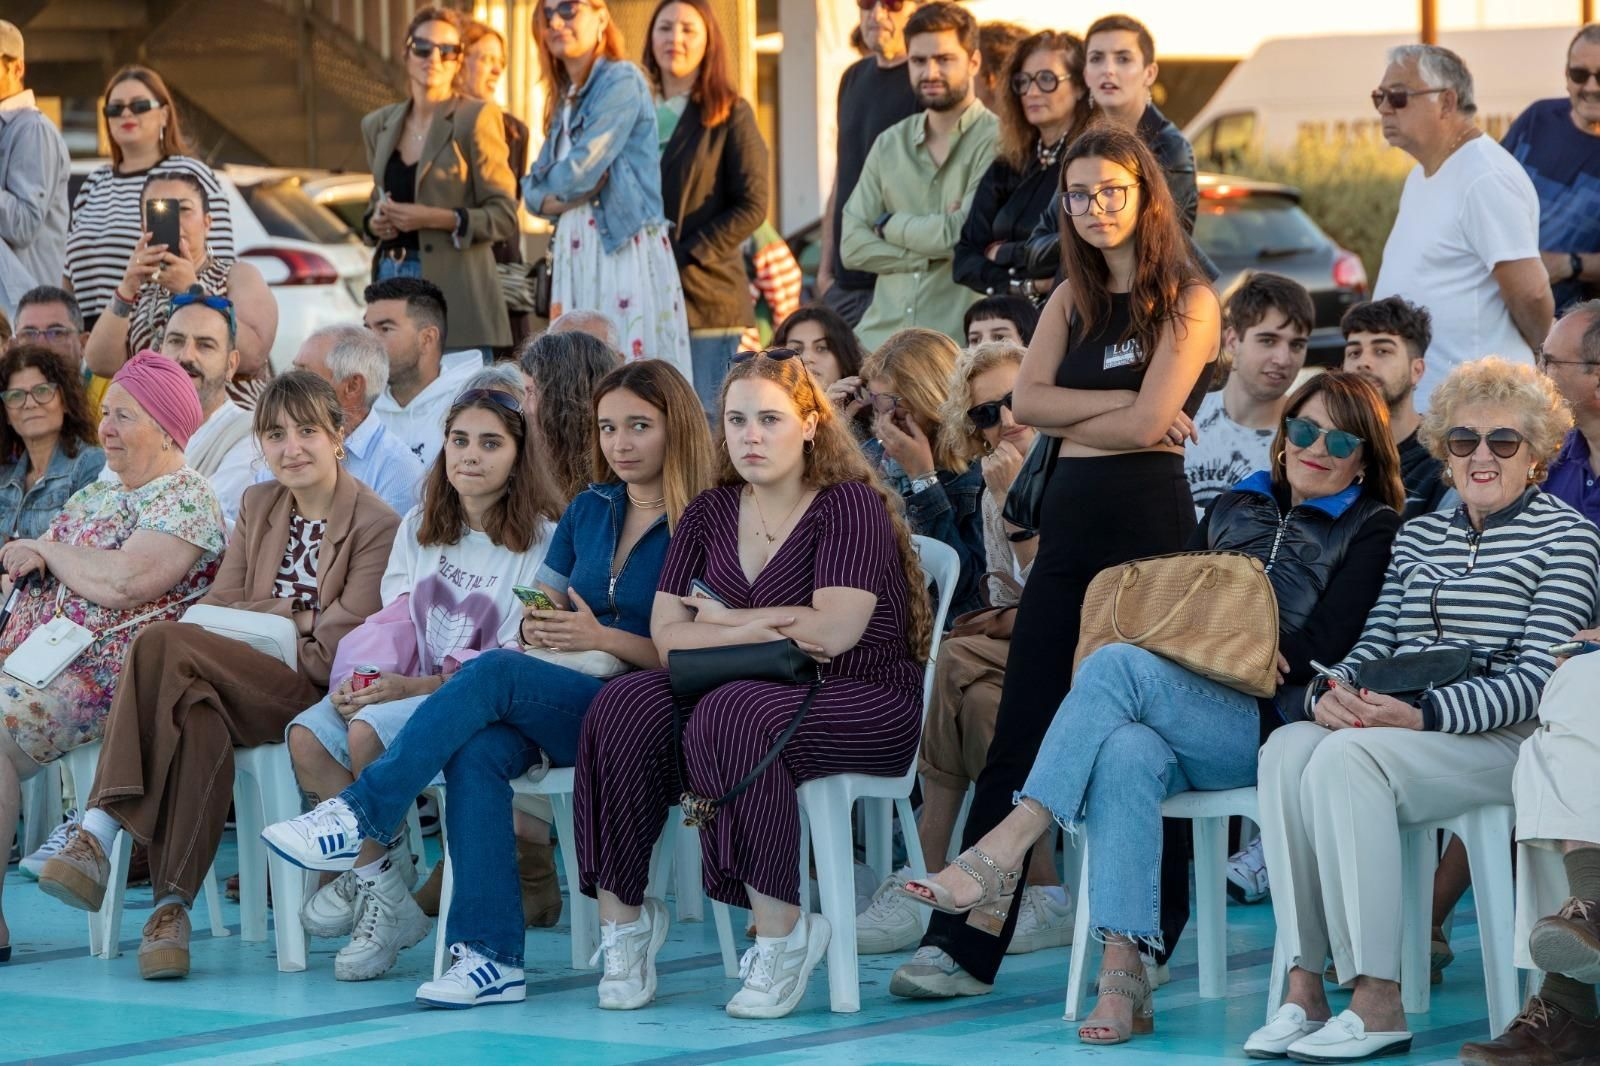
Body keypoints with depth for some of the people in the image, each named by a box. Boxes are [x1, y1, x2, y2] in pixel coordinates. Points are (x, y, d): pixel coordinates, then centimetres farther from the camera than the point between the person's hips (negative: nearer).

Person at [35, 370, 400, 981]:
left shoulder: (378, 526, 0)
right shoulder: (258, 507, 20)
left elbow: (340, 644, -8)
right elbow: (218, 607, 11)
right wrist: (297, 616, -3)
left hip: (313, 699, -5)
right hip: (247, 695, 5)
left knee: (163, 643, -31)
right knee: (199, 722, -35)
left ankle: (99, 835, -33)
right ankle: (171, 907, -43)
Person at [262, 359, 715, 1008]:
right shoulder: (589, 510, 19)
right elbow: (541, 612, 23)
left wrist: (602, 638, -15)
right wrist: (536, 627, -1)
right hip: (558, 704, 5)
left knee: (494, 672, -31)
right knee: (477, 748, -30)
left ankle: (362, 817, -29)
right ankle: (491, 955, -35)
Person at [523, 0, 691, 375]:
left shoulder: (622, 81, -6)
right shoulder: (565, 100, 20)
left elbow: (579, 172, -15)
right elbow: (533, 189, 15)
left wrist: (555, 187, 6)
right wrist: (561, 197, -6)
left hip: (624, 250, -8)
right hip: (575, 256, 8)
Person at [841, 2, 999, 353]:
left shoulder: (997, 140, -3)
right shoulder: (889, 144, 15)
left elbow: (967, 234, -13)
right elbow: (853, 246, 7)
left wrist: (889, 225, 3)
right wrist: (933, 252, -7)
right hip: (881, 334, 5)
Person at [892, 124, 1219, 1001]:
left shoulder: (1188, 301, -3)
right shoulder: (1072, 298, 17)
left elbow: (1145, 423, -12)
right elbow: (1026, 402, 4)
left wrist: (1069, 417, 2)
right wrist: (1115, 403, -7)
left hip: (1150, 518, -6)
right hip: (1069, 522, 6)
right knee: (1018, 738, 0)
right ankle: (961, 946, -3)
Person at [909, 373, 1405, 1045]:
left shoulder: (1372, 530, 11)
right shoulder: (1235, 507, 28)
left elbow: (1323, 648, -1)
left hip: (1271, 725, -4)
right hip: (1186, 727, 4)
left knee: (1115, 663, -29)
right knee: (1127, 752, -35)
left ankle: (1004, 847, -35)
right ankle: (1122, 977, -40)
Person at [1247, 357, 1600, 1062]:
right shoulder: (1419, 535, 22)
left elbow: (1535, 679, -10)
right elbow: (1375, 644, 15)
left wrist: (1421, 714, -22)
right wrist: (1330, 692, -10)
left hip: (1504, 740, -6)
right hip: (1401, 728, 6)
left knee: (1346, 757, -33)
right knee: (1287, 747, -26)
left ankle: (1378, 1002, -35)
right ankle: (1303, 988, -32)